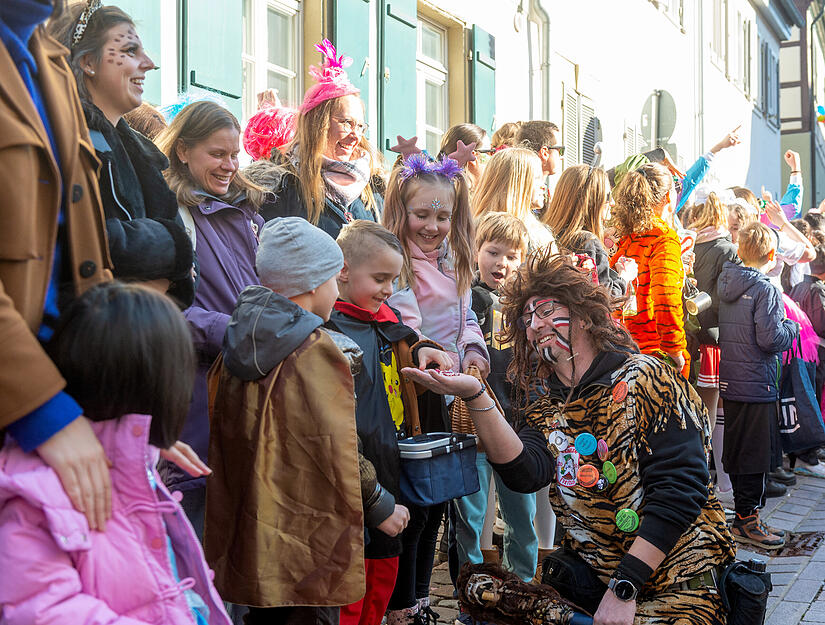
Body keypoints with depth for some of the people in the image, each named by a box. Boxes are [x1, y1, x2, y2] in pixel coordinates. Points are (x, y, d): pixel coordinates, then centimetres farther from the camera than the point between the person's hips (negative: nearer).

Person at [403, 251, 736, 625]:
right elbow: (526, 474, -12)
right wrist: (475, 397, -25)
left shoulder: (643, 379, -7)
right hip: (588, 574, 5)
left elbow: (680, 489, -15)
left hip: (673, 580, -5)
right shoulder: (546, 403, 9)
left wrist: (624, 588, -19)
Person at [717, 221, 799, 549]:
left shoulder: (727, 285, 8)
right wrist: (791, 326, -2)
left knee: (736, 450, 16)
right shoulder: (765, 290, -15)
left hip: (729, 383, 8)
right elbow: (771, 339, -22)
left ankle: (742, 513, 26)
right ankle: (747, 519, 5)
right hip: (757, 384, -8)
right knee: (755, 454, 0)